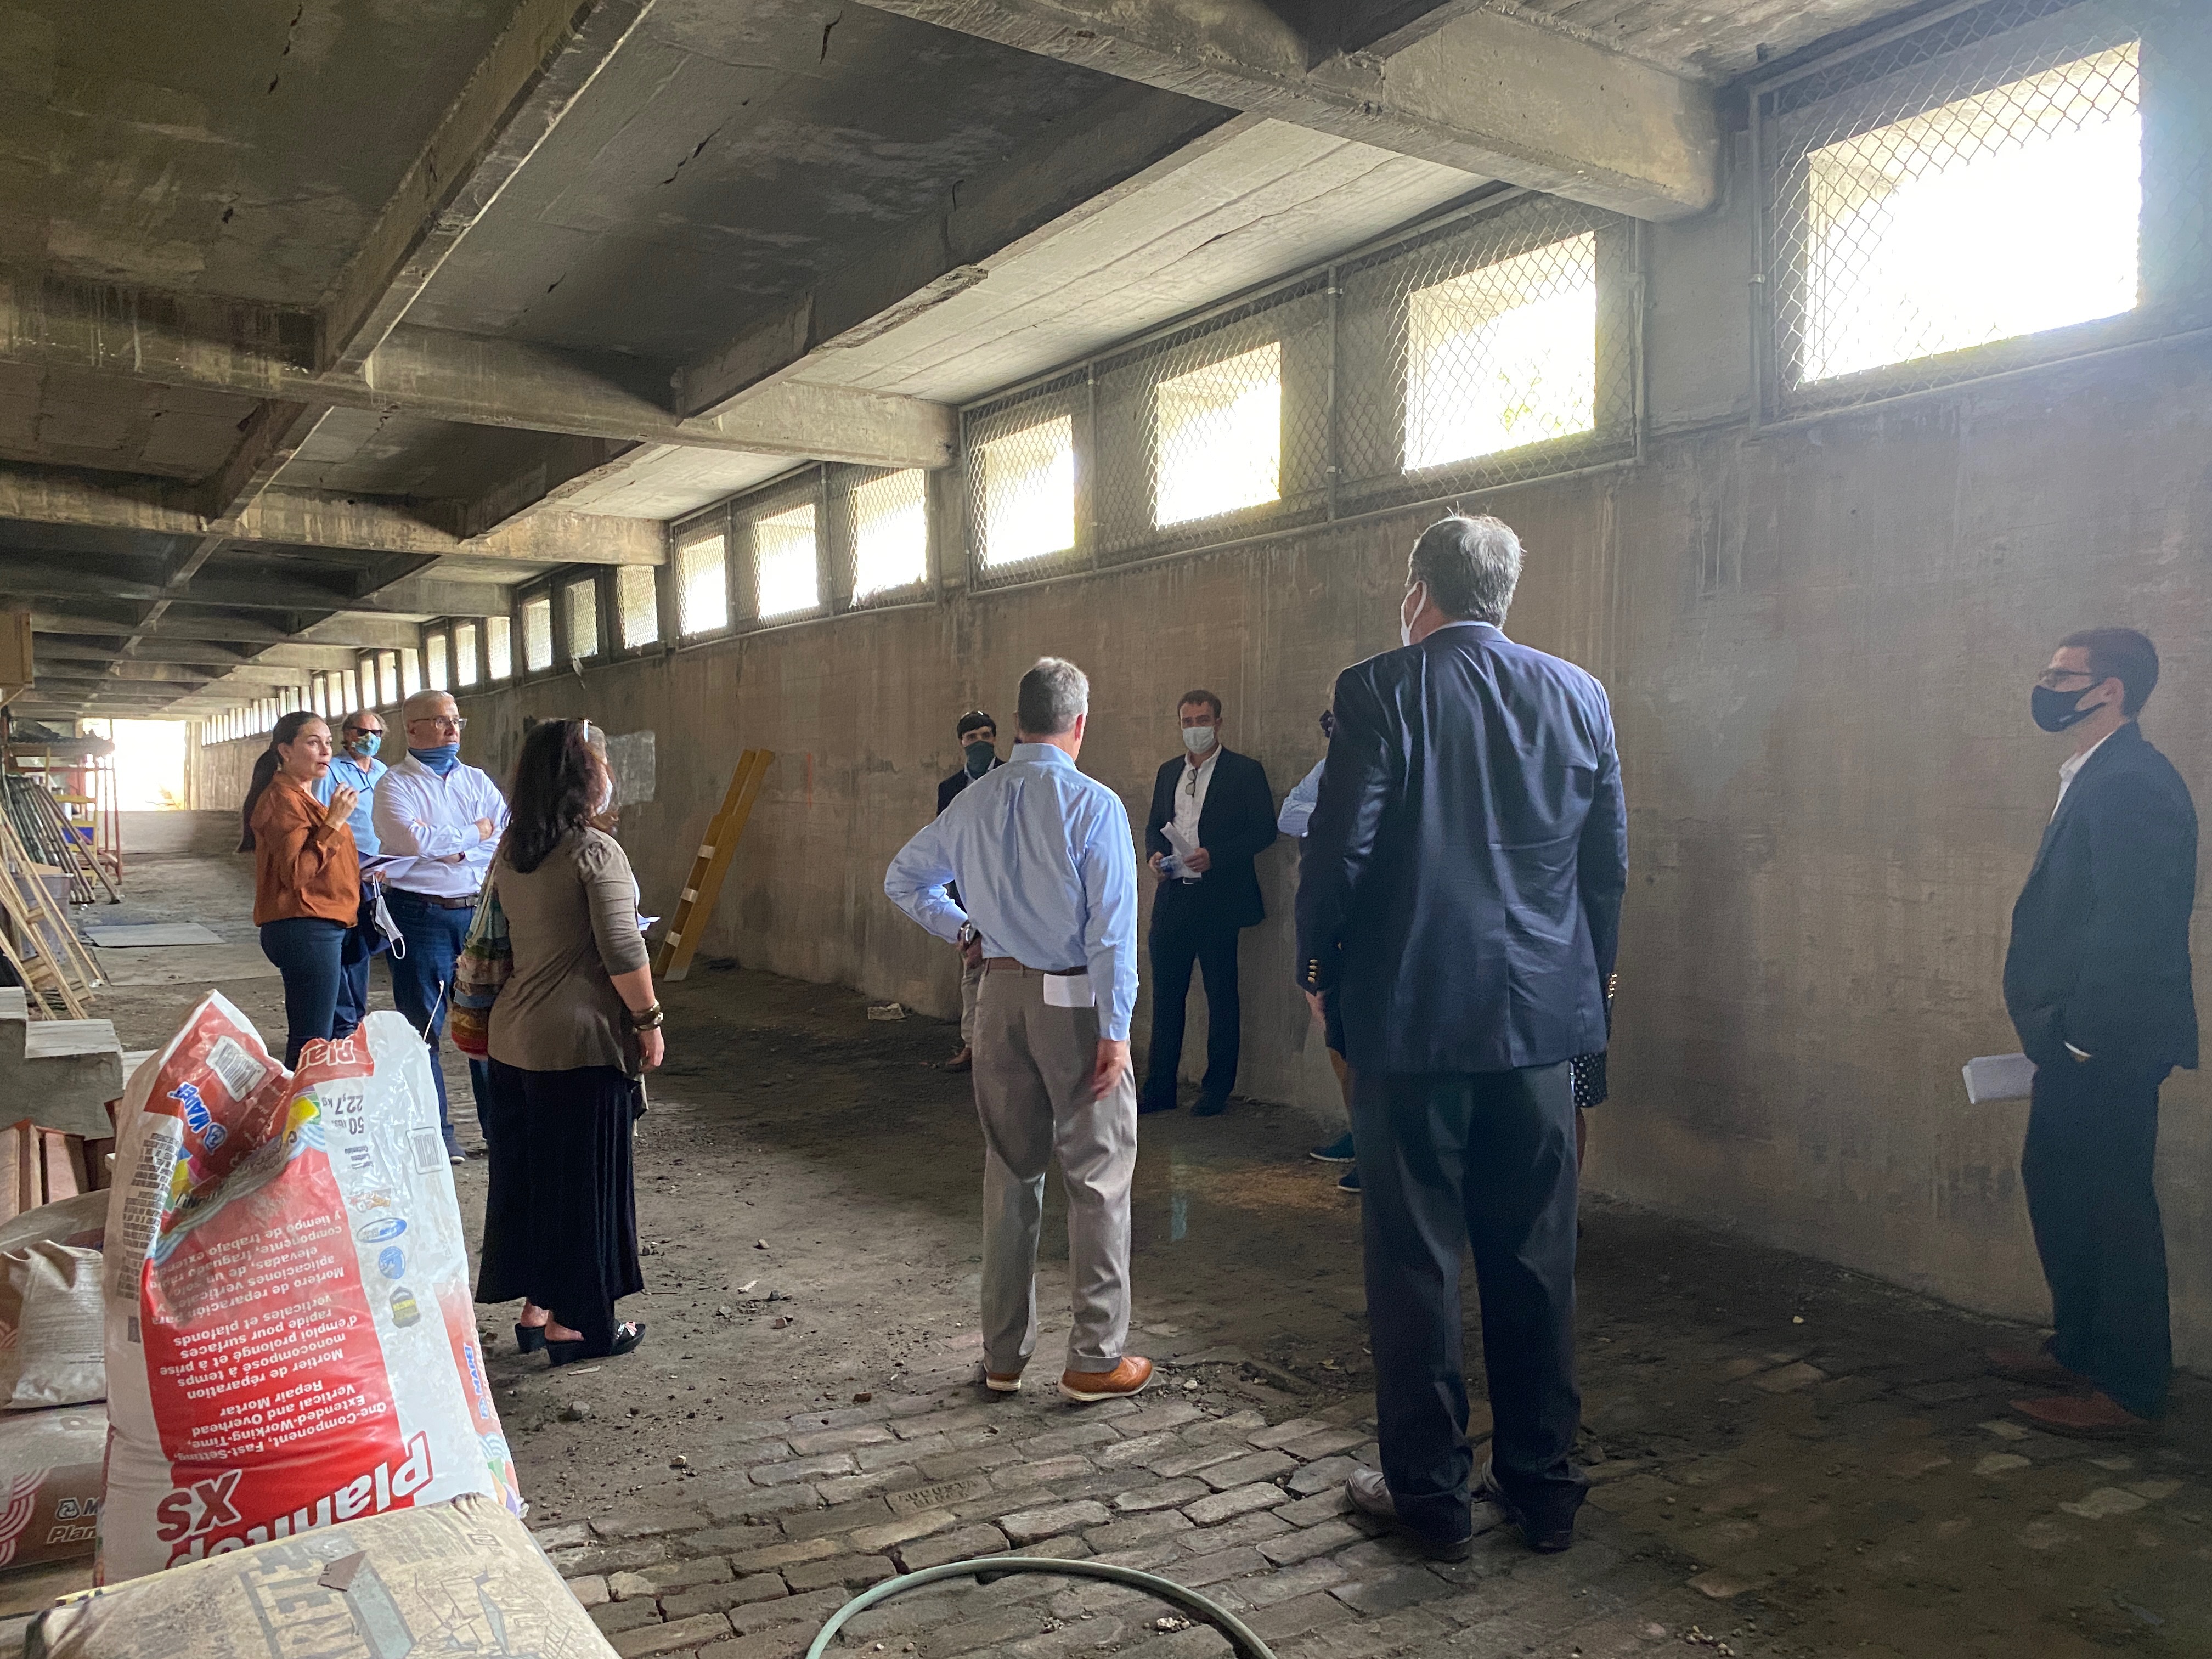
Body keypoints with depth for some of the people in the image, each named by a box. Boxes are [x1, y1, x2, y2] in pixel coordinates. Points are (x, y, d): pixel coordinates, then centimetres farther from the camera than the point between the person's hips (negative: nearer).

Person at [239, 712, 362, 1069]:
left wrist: (363, 874, 19)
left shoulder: (302, 797, 21)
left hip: (321, 928, 11)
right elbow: (295, 873, -22)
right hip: (306, 929, -11)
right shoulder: (282, 799, -12)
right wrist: (334, 822, -22)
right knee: (312, 1043, -9)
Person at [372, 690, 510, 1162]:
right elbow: (414, 840, -16)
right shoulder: (395, 783, 1)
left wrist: (446, 848, -12)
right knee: (423, 1026, 3)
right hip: (421, 914, -4)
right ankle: (434, 1131, 12)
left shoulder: (476, 781, 13)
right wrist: (476, 833, -4)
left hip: (479, 911, 4)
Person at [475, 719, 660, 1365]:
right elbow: (622, 952, -18)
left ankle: (534, 1305, 26)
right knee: (583, 1178, 3)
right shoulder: (596, 851, -15)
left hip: (513, 1037, 7)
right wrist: (649, 1020, -8)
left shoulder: (510, 851, 8)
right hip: (583, 1042, -7)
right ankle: (573, 1323, 12)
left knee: (526, 1172, 15)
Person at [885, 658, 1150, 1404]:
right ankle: (1096, 1358, 12)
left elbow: (903, 879, 14)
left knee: (1009, 1170, 15)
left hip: (1001, 995, 5)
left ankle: (1003, 1354, 25)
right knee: (1098, 1175, 6)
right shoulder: (1093, 804, -13)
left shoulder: (976, 801, 4)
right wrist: (1114, 1031, -13)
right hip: (1074, 1000, -5)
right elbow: (1112, 928, -16)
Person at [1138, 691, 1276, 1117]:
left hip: (1218, 900, -5)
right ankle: (1159, 1088, 14)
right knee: (1166, 995, 7)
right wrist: (1156, 854, 0)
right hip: (1173, 899, 5)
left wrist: (1214, 855, -18)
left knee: (1221, 997, 3)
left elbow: (1264, 830, -7)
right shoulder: (1168, 772, 16)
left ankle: (1217, 1091, 12)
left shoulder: (1245, 771, -2)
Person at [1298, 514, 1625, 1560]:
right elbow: (1609, 860, 8)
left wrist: (1315, 965, 4)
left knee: (1415, 1259, 7)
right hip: (1543, 1017, 5)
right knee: (1535, 1258, 14)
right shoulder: (1577, 695, 5)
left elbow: (1339, 847, -11)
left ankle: (1429, 1493, 18)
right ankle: (1541, 1484, 26)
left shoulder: (1379, 690, -9)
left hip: (1409, 1013, -4)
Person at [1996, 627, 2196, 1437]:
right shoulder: (2096, 778, 14)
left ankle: (2128, 1389, 12)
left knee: (2112, 1203, 0)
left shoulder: (2132, 782, -17)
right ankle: (2079, 1348, 33)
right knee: (2056, 1183, 19)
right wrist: (2059, 1032, 16)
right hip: (2080, 1042, 10)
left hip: (2107, 1044, -10)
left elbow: (2132, 922, -23)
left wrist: (2083, 1034, -21)